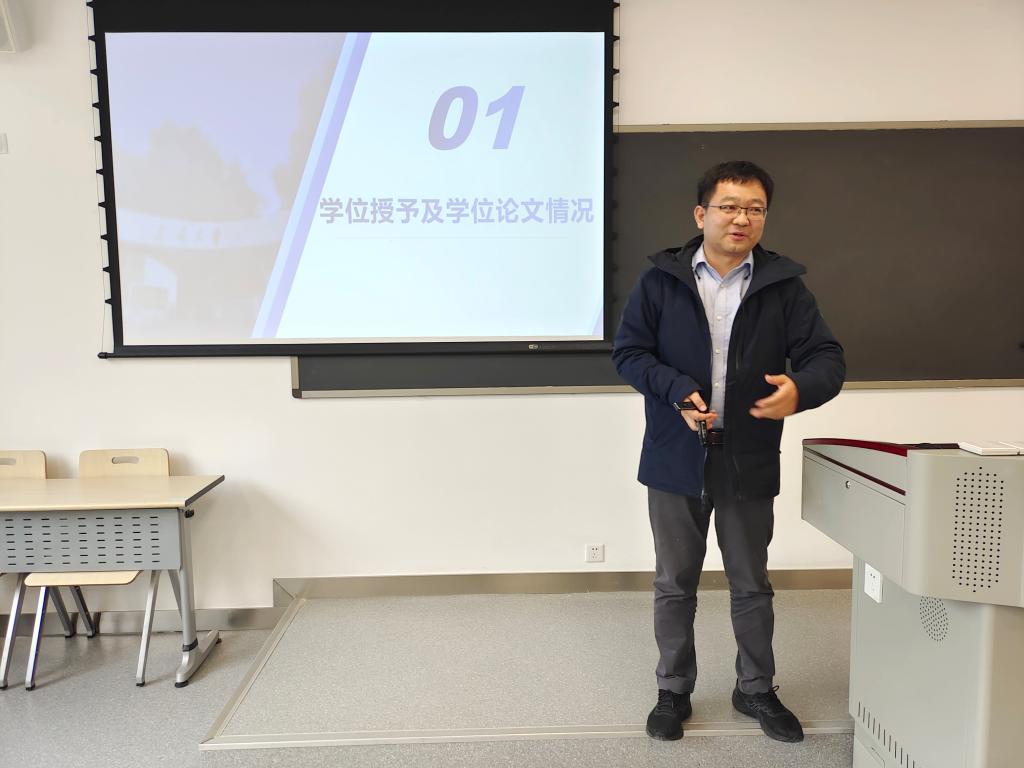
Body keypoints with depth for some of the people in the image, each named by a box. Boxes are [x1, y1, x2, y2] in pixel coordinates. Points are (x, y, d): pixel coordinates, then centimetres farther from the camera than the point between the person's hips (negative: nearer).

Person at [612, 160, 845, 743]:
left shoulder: (784, 285, 0)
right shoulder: (661, 280, -2)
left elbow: (828, 357, -3)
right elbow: (628, 351, -4)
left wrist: (800, 389, -26)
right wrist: (678, 390, -21)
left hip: (749, 462, 1)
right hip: (676, 458, 0)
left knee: (752, 585, 16)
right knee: (675, 585, 13)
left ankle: (757, 690, 38)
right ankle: (674, 692, 32)